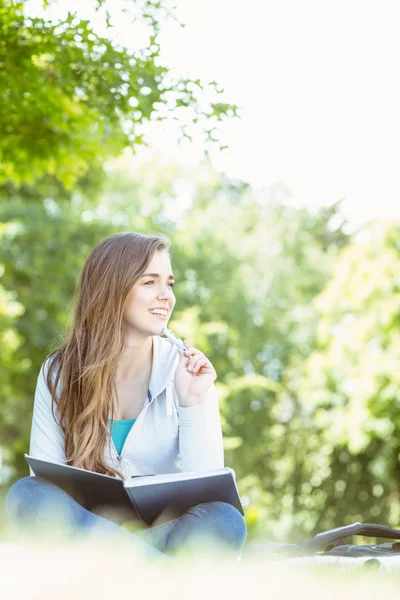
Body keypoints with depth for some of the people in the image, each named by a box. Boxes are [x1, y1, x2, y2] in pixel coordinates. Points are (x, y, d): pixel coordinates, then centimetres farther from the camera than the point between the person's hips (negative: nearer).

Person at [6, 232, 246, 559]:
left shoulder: (187, 371, -2)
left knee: (225, 522, -31)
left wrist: (192, 403, -20)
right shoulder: (60, 373, -1)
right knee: (27, 494, -30)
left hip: (167, 532, -1)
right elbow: (46, 479, -4)